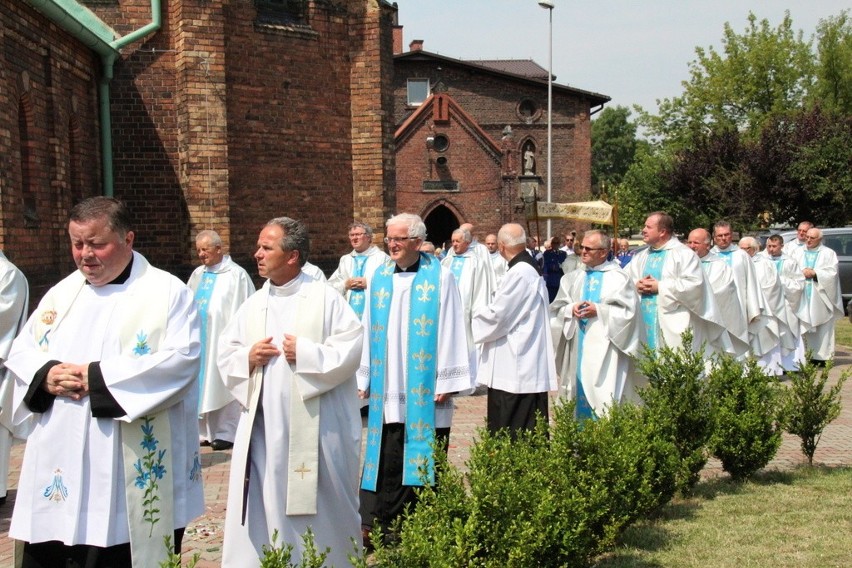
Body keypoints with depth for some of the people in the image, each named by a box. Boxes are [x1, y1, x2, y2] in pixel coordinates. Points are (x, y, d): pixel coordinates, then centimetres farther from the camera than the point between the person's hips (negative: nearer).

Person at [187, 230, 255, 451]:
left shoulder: (236, 275, -6)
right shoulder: (197, 274, 13)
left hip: (223, 340, -6)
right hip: (199, 339, 6)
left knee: (223, 385, -3)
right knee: (204, 385, 7)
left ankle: (226, 433, 3)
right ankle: (205, 432, 13)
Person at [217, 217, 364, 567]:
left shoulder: (325, 298, -4)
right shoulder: (253, 305, 11)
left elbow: (352, 349, -9)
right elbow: (225, 354, 14)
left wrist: (305, 353, -15)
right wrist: (247, 357, -6)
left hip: (312, 426, -4)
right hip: (262, 427, 4)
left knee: (319, 508, 6)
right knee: (263, 508, 6)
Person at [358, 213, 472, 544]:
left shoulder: (440, 277, -2)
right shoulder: (380, 278, 9)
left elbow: (450, 331, -4)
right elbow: (369, 331, 12)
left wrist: (447, 380, -7)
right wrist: (365, 379, 11)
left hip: (424, 390, -3)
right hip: (386, 389, 3)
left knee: (425, 456, 4)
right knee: (386, 458, 3)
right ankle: (376, 524, 7)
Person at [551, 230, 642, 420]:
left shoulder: (618, 277, 0)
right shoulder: (573, 278, 13)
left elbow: (628, 311, -7)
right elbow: (557, 308, 12)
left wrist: (599, 310, -15)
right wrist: (571, 309, -9)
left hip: (604, 348, -4)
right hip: (578, 345, 4)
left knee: (604, 396, -8)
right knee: (581, 395, 6)